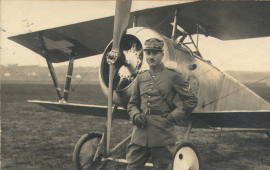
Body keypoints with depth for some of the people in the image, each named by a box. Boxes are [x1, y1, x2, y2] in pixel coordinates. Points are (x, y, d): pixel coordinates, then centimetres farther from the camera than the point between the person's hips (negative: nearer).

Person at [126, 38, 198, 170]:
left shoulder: (173, 76, 1)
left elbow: (191, 101, 2)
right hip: (140, 135, 4)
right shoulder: (141, 77, 13)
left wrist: (173, 117, -6)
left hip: (163, 135, -3)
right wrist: (135, 115, 0)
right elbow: (132, 103, 21)